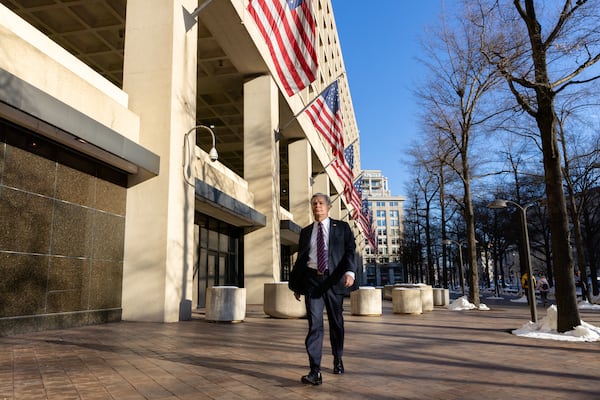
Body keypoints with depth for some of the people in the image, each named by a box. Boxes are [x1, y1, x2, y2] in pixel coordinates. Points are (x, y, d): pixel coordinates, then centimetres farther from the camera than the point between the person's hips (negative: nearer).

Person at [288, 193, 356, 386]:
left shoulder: (342, 227, 8)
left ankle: (338, 361, 33)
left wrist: (350, 272, -20)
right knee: (314, 324, -10)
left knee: (336, 323, 12)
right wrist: (295, 284, 15)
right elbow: (300, 259, 17)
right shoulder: (305, 232, 15)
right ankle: (315, 372, -12)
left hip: (333, 279, 0)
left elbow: (350, 251, -2)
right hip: (312, 280, 1)